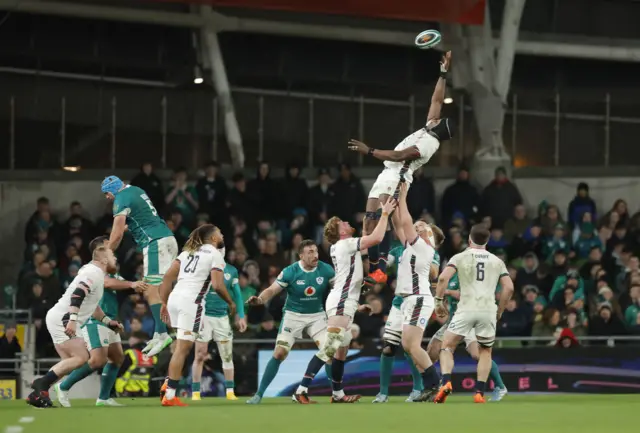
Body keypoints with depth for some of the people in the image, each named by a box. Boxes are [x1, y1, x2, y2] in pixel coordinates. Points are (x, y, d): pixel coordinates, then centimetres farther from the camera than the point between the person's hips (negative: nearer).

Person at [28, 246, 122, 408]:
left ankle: (37, 394, 4)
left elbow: (90, 305, 30)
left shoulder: (95, 273, 20)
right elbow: (77, 295, -27)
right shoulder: (95, 273, -12)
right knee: (81, 357, -15)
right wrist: (72, 320, -35)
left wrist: (108, 322, 30)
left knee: (71, 362, 12)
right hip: (62, 320, -10)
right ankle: (42, 384, -18)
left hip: (60, 321, 10)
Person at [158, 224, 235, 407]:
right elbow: (217, 285, -10)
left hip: (175, 297, 7)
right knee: (183, 349, -6)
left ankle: (168, 384, 11)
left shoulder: (189, 251, 21)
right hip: (191, 301, -7)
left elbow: (167, 277, 13)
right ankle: (169, 396, -8)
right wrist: (231, 303, 7)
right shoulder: (215, 255, 1)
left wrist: (164, 303, 16)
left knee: (183, 346, 22)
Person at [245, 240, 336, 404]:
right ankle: (259, 394, -1)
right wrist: (260, 299, -38)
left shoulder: (326, 270, -10)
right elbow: (272, 290, -18)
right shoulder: (290, 272, -16)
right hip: (293, 316, -2)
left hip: (317, 315, 2)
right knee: (279, 354, -10)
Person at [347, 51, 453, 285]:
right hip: (387, 176, 10)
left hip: (396, 178, -10)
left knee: (381, 219, -24)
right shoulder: (428, 130, 12)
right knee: (369, 224, 6)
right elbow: (437, 101, 22)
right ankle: (373, 270, 6)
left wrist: (369, 150, -21)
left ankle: (381, 270, -30)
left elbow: (398, 156, -23)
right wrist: (443, 74, 24)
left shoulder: (428, 143, -16)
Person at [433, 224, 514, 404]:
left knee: (447, 347, 7)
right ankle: (480, 392, 5)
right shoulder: (497, 262, 13)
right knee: (485, 351, 19)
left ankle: (446, 382, -19)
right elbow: (508, 288, 8)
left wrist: (439, 301, 2)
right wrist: (499, 311, 19)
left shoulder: (460, 257, 6)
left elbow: (443, 277, -8)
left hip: (466, 309, -2)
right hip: (488, 311, 2)